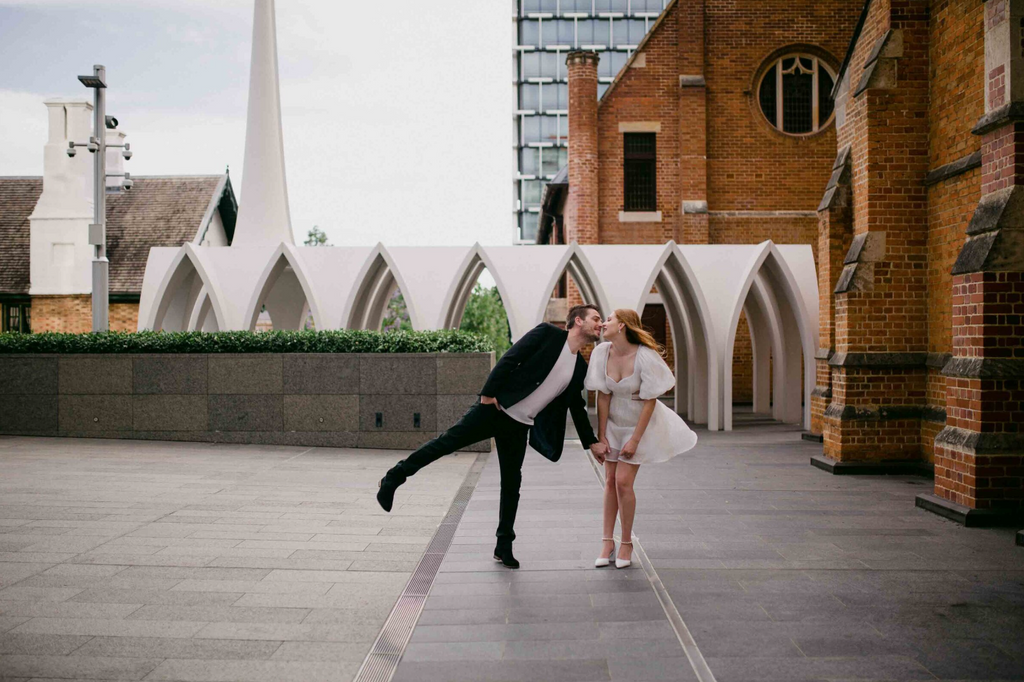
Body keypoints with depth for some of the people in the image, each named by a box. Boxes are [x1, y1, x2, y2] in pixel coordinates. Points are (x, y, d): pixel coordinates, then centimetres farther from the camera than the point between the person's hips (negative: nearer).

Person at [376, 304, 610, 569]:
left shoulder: (580, 368, 11)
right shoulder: (548, 334, -6)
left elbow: (578, 408, 21)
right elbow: (510, 359, -11)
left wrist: (592, 442, 20)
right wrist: (489, 393, -16)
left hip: (519, 426, 5)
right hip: (495, 408, -5)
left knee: (512, 484, 7)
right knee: (449, 441, -10)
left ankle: (504, 547, 17)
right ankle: (393, 479, 4)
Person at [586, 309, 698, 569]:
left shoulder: (645, 357, -24)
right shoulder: (601, 353, -10)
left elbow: (650, 401, -19)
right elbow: (603, 396, -6)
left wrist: (635, 440, -18)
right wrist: (601, 436, -7)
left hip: (641, 423, -4)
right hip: (614, 423, 4)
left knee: (623, 481, -9)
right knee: (610, 481, 2)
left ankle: (626, 543, 8)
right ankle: (607, 542, 12)